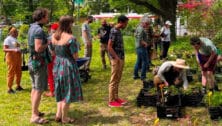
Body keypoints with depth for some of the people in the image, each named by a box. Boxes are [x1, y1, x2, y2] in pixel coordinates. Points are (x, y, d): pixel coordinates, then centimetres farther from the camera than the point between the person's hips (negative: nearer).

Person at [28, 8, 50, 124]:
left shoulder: (32, 28, 11)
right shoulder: (39, 30, -19)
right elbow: (38, 48, -27)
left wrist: (46, 41, 9)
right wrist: (48, 43, -13)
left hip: (32, 61, 10)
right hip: (39, 62, -10)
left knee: (35, 88, 17)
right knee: (39, 90, -5)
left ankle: (35, 111, 27)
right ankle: (34, 116, -1)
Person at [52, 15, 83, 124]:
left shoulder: (54, 36, 3)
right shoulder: (70, 38, -18)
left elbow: (53, 52, 10)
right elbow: (75, 56, -15)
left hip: (57, 65, 7)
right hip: (68, 66, -7)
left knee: (61, 91, 22)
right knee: (68, 92, 7)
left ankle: (58, 114, 20)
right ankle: (64, 118, 16)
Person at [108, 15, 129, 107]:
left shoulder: (118, 31, 12)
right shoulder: (114, 31, -17)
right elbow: (109, 47, -19)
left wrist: (121, 58, 14)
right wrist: (117, 58, -19)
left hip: (120, 59, 9)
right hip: (116, 59, -9)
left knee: (117, 80, 16)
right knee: (114, 80, -2)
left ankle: (116, 98, 26)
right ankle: (111, 101, 6)